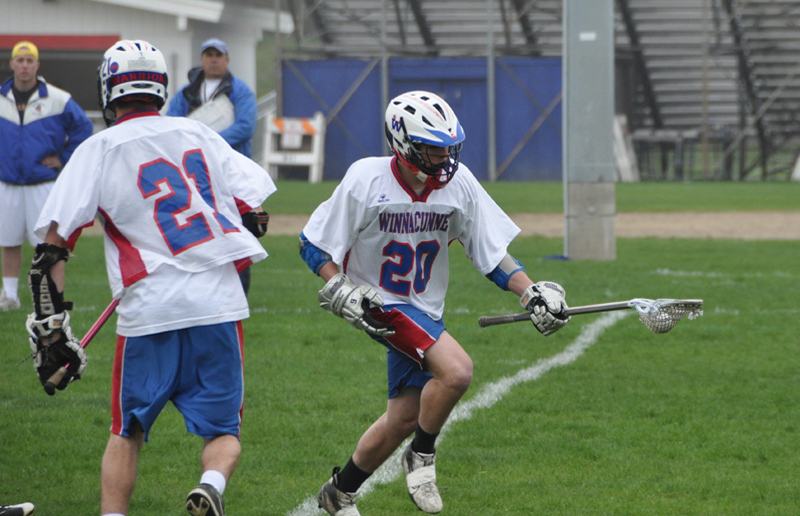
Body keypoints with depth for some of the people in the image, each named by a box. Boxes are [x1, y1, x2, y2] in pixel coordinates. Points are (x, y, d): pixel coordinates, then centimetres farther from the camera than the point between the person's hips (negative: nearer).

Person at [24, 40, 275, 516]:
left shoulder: (98, 151, 3)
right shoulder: (200, 135, 11)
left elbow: (54, 244, -4)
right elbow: (255, 207, 9)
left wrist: (51, 328, -3)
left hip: (148, 310, -1)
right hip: (219, 303, 1)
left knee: (128, 432, 16)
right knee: (223, 428, 10)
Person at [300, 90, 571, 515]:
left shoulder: (459, 184, -6)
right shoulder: (366, 181, -17)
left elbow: (493, 252, 1)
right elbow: (314, 245, -9)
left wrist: (531, 295, -12)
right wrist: (340, 292, -22)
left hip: (425, 312, 6)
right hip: (382, 307, -6)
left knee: (404, 418, 10)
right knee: (456, 370, -28)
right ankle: (422, 458, -4)